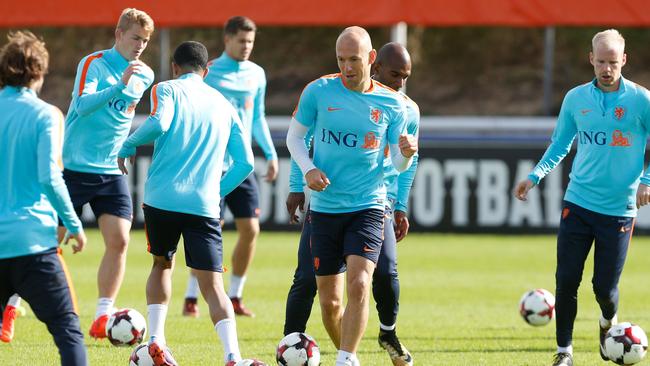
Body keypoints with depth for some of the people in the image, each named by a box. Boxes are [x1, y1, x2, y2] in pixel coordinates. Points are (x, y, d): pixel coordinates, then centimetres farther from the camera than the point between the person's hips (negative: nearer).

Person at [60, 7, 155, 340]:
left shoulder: (145, 75, 7)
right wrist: (120, 85, -35)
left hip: (112, 172, 5)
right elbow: (82, 105, -26)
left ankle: (103, 318, 0)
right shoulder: (94, 64, -10)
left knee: (119, 241, -8)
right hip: (76, 168, -5)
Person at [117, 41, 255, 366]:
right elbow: (245, 163, 13)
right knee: (212, 285, -4)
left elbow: (159, 123, -15)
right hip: (204, 205, 1)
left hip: (162, 198, -1)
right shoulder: (224, 105, 17)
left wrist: (127, 146, 0)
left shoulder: (167, 89, 7)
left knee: (162, 264, 24)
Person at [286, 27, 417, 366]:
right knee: (329, 302, 5)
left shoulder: (391, 104, -1)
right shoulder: (318, 92, -2)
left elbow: (399, 163, 6)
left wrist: (406, 153, -18)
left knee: (359, 285, -22)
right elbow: (294, 135, 9)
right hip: (324, 207, 1)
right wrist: (308, 169, -9)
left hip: (367, 207, -1)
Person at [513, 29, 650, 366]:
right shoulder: (575, 99, 6)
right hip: (578, 203, 2)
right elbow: (560, 145, 17)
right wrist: (536, 176, 3)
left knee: (605, 286, 0)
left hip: (619, 209, -2)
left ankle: (608, 324, 34)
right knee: (567, 279, -3)